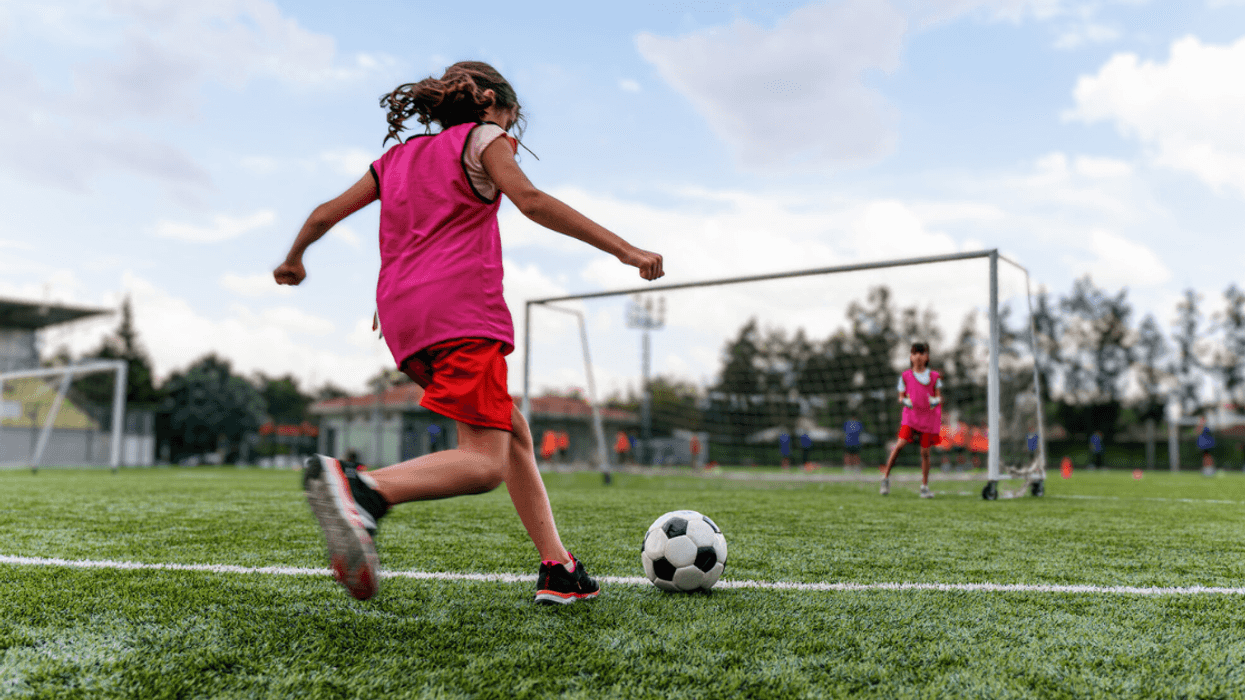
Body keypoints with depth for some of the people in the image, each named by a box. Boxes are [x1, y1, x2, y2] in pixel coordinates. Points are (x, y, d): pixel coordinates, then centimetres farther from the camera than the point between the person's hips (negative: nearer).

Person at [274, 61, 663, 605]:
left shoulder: (396, 158, 28)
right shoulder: (481, 137, 10)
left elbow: (324, 215, 27)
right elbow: (532, 202, -7)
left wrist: (293, 261, 46)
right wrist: (622, 248, -9)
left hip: (402, 317, 8)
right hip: (460, 308, -8)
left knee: (513, 433, 15)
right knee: (485, 463, -16)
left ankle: (557, 570, 13)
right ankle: (360, 486, -39)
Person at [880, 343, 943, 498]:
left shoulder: (934, 376, 7)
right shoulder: (905, 376, 6)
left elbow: (939, 396, 8)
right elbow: (901, 397, 9)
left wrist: (935, 401, -15)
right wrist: (905, 401, -13)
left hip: (929, 416, 1)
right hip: (911, 414, -1)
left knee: (925, 452, 1)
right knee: (901, 443, -18)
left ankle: (924, 487, 11)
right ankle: (886, 476, -6)